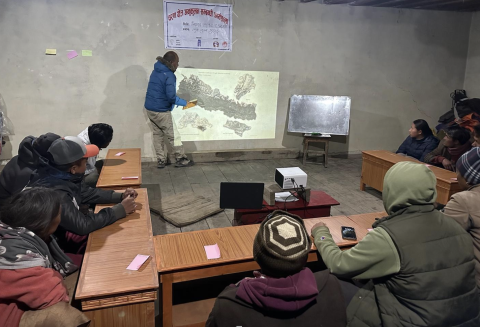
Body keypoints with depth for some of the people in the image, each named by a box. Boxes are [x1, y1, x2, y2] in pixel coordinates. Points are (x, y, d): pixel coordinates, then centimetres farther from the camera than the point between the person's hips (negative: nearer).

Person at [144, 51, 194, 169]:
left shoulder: (156, 71, 11)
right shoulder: (169, 76, -16)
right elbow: (171, 96, -23)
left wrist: (170, 104, 13)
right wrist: (184, 103, -8)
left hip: (149, 109, 8)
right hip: (161, 111, -8)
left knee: (157, 134, 15)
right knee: (173, 136, 3)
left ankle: (161, 160, 18)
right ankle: (181, 159, 13)